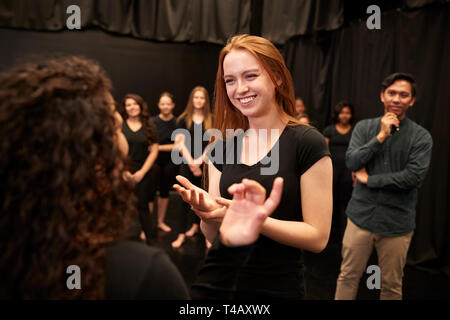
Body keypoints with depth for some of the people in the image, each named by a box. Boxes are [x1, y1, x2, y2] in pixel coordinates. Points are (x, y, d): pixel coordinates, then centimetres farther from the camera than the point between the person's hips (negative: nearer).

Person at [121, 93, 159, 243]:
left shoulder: (149, 126, 6)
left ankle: (146, 238, 11)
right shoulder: (120, 126, 3)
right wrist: (123, 170, -7)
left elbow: (154, 151, 3)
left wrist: (142, 172, -3)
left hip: (143, 173, 1)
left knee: (143, 206, 3)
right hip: (124, 173, -1)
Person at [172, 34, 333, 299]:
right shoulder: (222, 147, 1)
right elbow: (214, 235, 4)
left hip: (276, 288, -3)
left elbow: (317, 237, -13)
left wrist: (249, 217, -25)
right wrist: (205, 210, -18)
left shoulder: (308, 143, -12)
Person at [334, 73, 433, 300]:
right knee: (348, 277, 12)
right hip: (361, 216, 1)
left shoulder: (421, 137, -4)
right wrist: (380, 136, -16)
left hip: (397, 223, -1)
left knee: (391, 286, 14)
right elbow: (351, 162, -9)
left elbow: (413, 177, -15)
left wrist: (369, 180, -10)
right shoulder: (364, 127, 3)